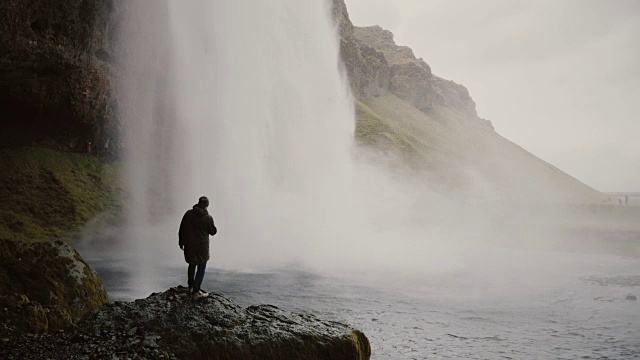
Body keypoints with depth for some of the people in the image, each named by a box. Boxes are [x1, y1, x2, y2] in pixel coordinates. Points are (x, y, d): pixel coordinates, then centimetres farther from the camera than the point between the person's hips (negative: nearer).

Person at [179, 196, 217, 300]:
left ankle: (191, 288, 33)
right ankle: (196, 292, 6)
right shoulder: (208, 218, -16)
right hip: (202, 248, -4)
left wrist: (181, 242, 14)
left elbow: (181, 229, 3)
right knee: (201, 269, 7)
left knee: (191, 266, 22)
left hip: (189, 246, 4)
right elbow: (213, 232, -4)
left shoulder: (188, 213, -4)